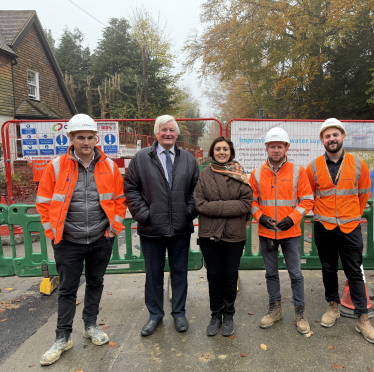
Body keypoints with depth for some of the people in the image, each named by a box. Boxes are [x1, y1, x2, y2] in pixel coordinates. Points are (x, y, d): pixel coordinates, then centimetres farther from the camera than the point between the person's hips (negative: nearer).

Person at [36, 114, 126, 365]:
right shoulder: (56, 167, -7)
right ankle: (63, 337, 27)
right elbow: (44, 201, -1)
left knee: (95, 284, 17)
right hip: (68, 242, -1)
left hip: (101, 240, 2)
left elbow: (120, 198, 4)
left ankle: (91, 326, 38)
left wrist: (116, 225, -1)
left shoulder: (109, 166, -3)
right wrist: (52, 230, -4)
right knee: (67, 289, 10)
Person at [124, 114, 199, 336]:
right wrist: (142, 214, -8)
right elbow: (131, 188, 0)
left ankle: (179, 313, 33)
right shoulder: (141, 158, 0)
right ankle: (155, 315, 31)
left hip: (181, 228, 2)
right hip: (152, 228, -1)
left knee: (180, 272, 14)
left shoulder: (189, 159, 7)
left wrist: (190, 212, -3)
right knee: (153, 274, 12)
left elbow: (196, 188, 9)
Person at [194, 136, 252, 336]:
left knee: (230, 276, 11)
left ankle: (228, 316, 31)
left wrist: (216, 207, -15)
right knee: (214, 276, 10)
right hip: (209, 234, 0)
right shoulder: (205, 175, 1)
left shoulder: (240, 175, 1)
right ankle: (215, 315, 30)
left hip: (235, 235, 0)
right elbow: (199, 203, -7)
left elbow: (246, 203, -8)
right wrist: (228, 207, -16)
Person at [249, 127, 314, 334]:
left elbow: (307, 200, -2)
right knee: (271, 273, 15)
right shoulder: (257, 174, 1)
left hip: (290, 233, -2)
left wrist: (292, 218, -14)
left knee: (296, 274, 8)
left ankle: (300, 313, 25)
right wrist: (260, 217, -9)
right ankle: (275, 309, 31)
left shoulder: (298, 172, -3)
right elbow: (252, 201, 7)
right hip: (266, 233, 2)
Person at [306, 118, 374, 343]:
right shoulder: (313, 167, -2)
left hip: (350, 228, -1)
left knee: (355, 273, 6)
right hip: (324, 229, 1)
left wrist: (352, 215, 14)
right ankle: (333, 307, 32)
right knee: (329, 270, 13)